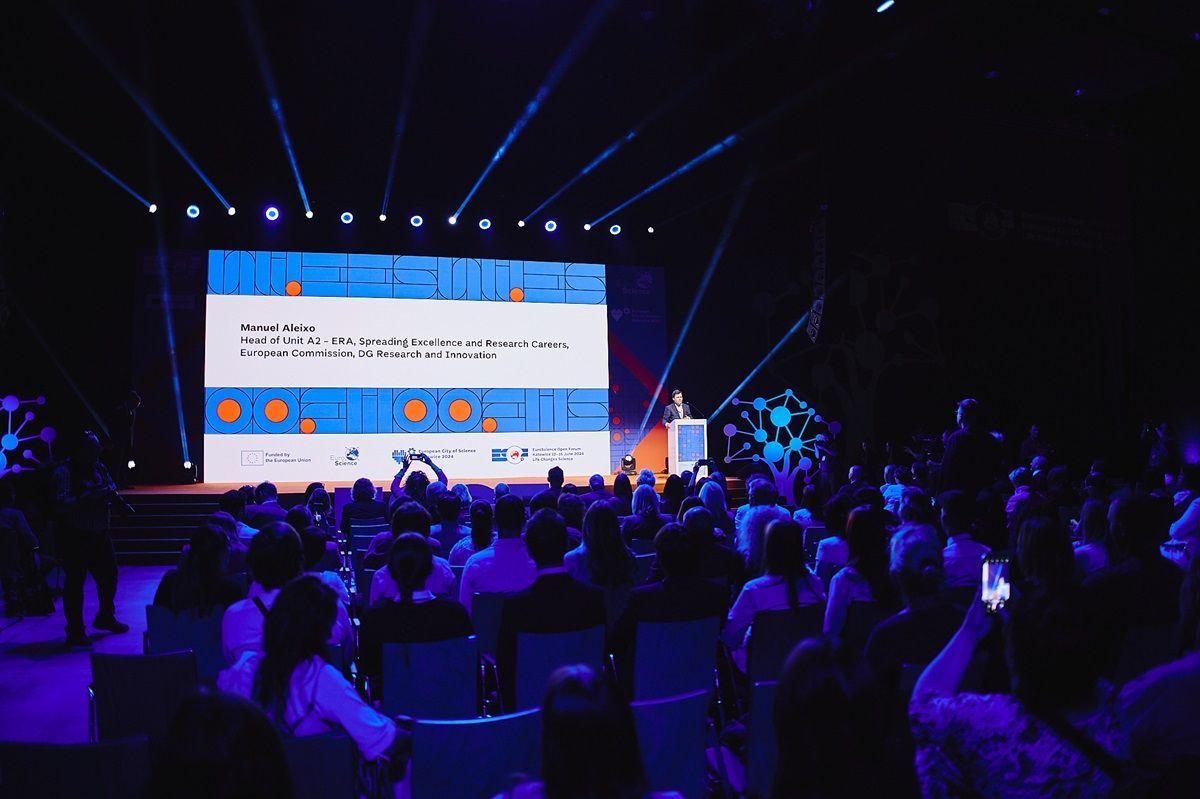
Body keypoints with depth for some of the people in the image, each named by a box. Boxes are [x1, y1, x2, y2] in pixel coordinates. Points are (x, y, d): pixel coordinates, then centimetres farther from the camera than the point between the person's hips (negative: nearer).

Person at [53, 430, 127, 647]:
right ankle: (75, 632, 8)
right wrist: (85, 498, -30)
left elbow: (112, 490, 13)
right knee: (75, 582, -1)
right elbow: (60, 504, -20)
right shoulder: (64, 472, -11)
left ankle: (105, 617, 37)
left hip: (99, 535, 7)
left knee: (109, 574, 16)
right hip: (74, 537, -7)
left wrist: (109, 494, -8)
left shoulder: (99, 468, 8)